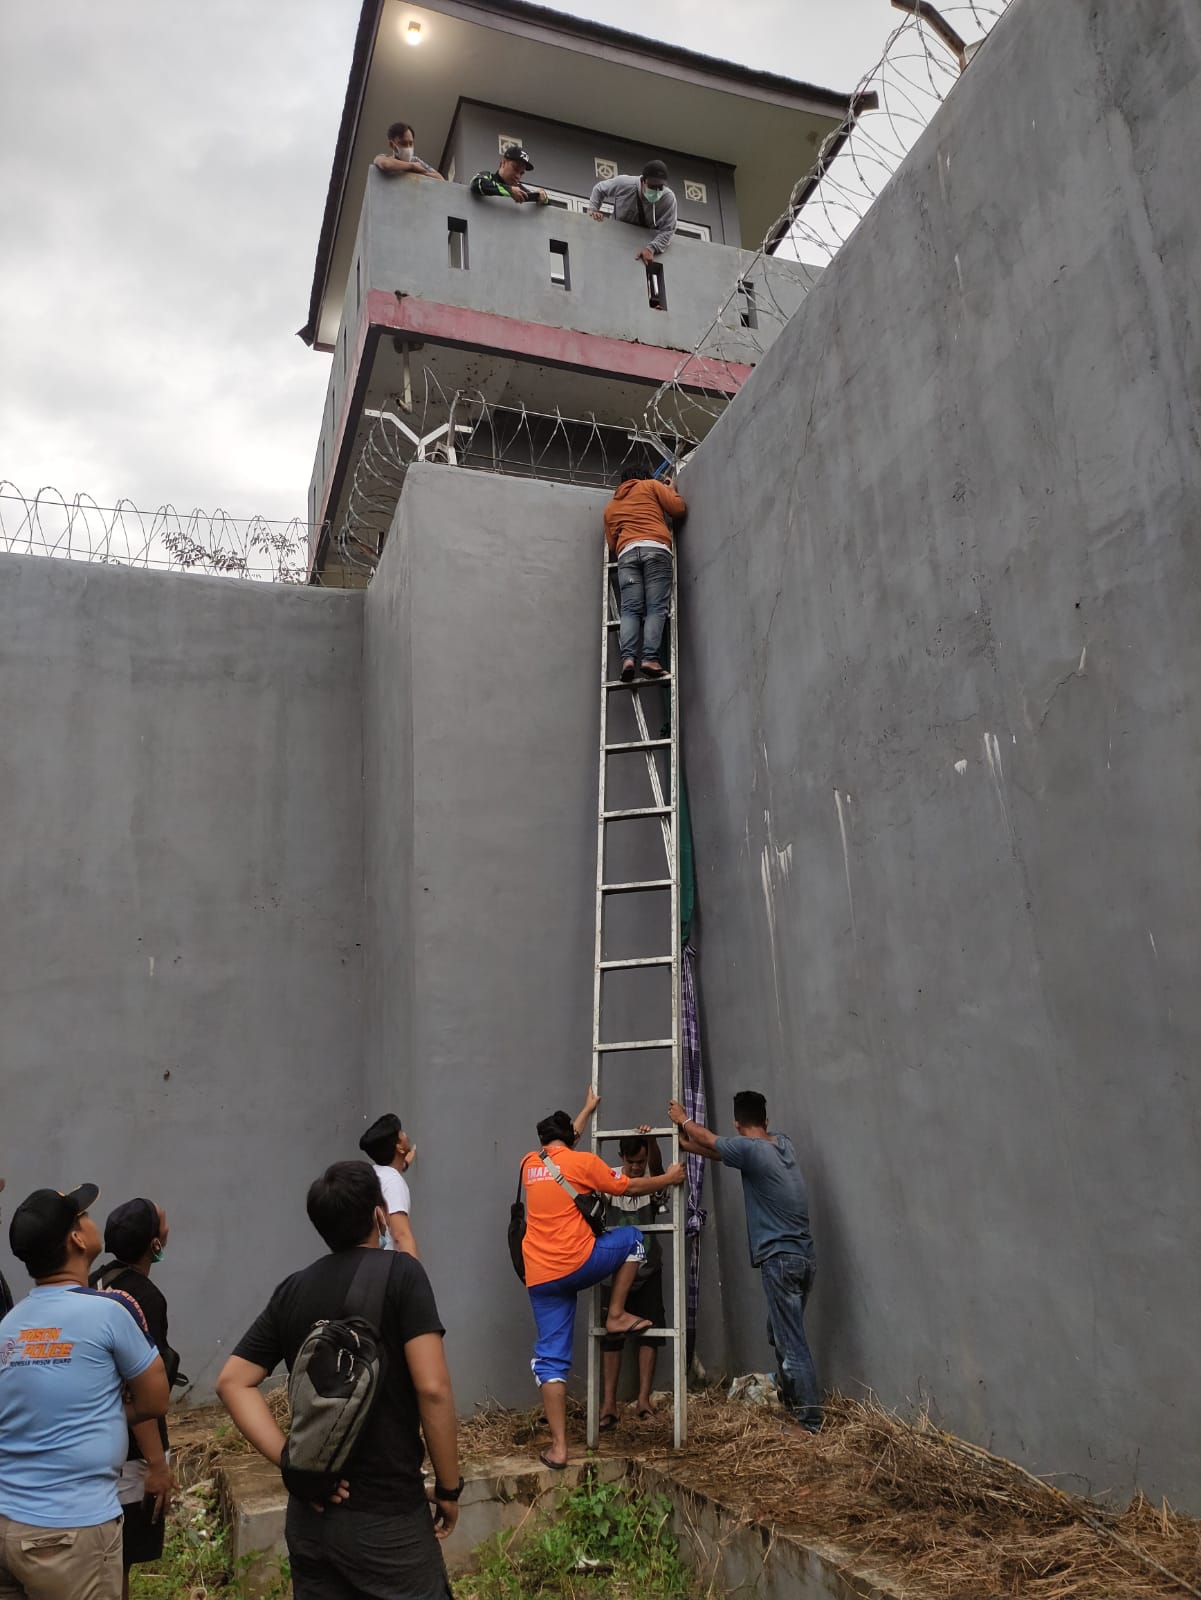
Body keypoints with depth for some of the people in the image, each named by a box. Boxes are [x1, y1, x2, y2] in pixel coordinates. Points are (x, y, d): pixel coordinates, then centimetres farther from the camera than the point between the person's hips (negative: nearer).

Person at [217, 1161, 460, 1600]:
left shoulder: (292, 1290, 3)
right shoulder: (400, 1272, -14)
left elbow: (232, 1382, 1)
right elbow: (433, 1388, -19)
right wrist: (449, 1487, -8)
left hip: (312, 1514, 5)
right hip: (387, 1517, -5)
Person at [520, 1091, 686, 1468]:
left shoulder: (529, 1163, 12)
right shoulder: (583, 1161, -3)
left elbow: (560, 1143, 34)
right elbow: (631, 1187, 6)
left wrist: (587, 1110, 47)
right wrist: (669, 1178, 22)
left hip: (540, 1278, 4)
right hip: (578, 1264, -4)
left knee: (551, 1358, 10)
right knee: (632, 1238, 20)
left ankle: (558, 1447, 5)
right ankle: (616, 1315, 18)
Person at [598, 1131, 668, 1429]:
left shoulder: (653, 1181, -12)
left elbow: (657, 1166, -33)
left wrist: (651, 1139, -50)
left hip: (647, 1270, 0)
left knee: (649, 1332, -1)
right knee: (611, 1335, 2)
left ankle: (644, 1399, 6)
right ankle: (609, 1403, 6)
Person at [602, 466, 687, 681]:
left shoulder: (610, 506, 31)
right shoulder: (651, 485, 21)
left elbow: (611, 544, 26)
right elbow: (679, 508, 15)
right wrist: (671, 490, 34)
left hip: (627, 553, 3)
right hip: (656, 549, -3)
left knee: (630, 610, -7)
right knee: (656, 608, -10)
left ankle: (627, 658, -28)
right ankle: (650, 658, -26)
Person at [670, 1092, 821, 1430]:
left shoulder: (749, 1148, -15)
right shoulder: (783, 1143, 8)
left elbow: (710, 1140, 5)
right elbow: (719, 1150, 19)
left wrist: (684, 1119, 22)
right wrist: (687, 1144, 23)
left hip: (780, 1259, -8)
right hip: (804, 1257, 8)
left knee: (792, 1343, -2)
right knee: (780, 1333, 24)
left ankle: (811, 1423, 2)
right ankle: (791, 1399, 34)